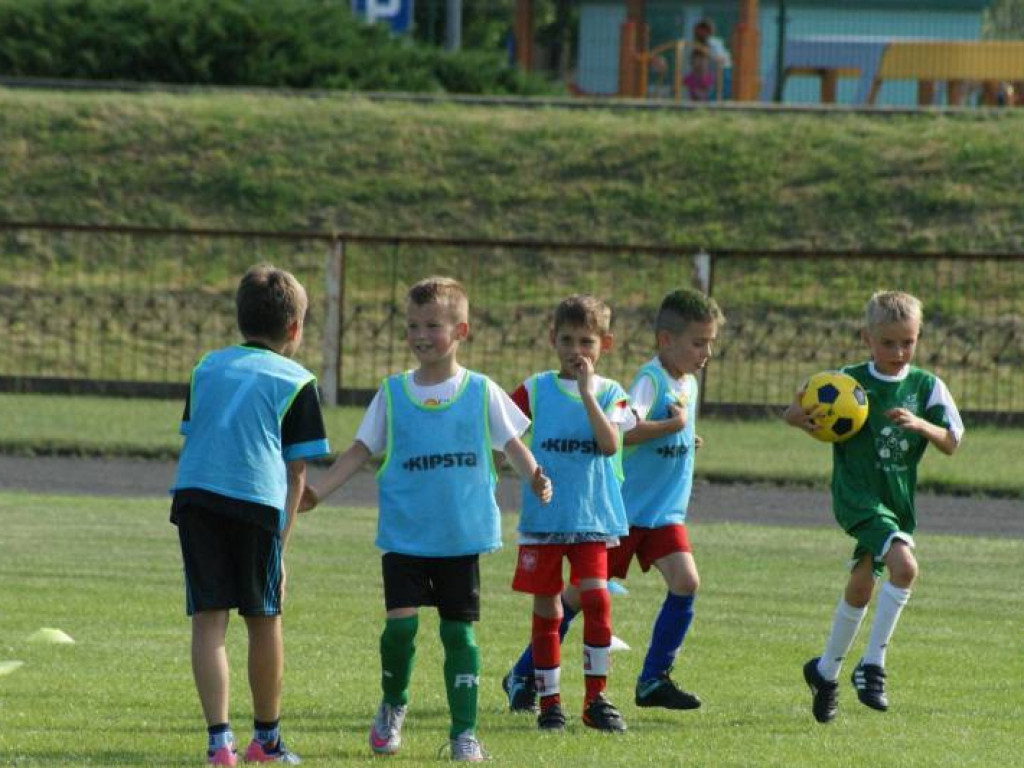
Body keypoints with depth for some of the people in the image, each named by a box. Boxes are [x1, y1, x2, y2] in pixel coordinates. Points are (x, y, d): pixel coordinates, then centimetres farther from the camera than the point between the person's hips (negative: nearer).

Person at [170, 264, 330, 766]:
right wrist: (283, 539, 4)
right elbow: (296, 471, 4)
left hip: (193, 494, 2)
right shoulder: (296, 382, 8)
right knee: (264, 620, 12)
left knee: (208, 618, 2)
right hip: (257, 500, -2)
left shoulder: (209, 366, 20)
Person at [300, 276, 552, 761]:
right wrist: (315, 492, -4)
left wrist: (535, 480, -16)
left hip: (462, 537, 0)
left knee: (459, 631, 3)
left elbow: (512, 445, 4)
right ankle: (392, 707, 12)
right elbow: (360, 451, 6)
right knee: (401, 623, -13)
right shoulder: (393, 393, 3)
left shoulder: (481, 393, 1)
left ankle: (464, 732, 11)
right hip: (404, 535, 0)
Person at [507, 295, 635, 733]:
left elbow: (610, 444, -13)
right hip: (543, 516, 0)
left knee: (596, 596, -13)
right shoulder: (536, 390, 3)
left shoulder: (609, 393, 3)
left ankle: (596, 697, -4)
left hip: (593, 516, 0)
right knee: (546, 608, 4)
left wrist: (587, 393, -17)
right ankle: (549, 700, 12)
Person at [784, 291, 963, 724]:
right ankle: (873, 665, -17)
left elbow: (951, 443, -1)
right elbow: (794, 414, 1)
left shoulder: (926, 387, 3)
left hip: (899, 500, 5)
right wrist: (804, 418, -22)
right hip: (856, 494, -5)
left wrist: (920, 425, -19)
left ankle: (826, 670, 31)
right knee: (904, 565, -25)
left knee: (862, 586, 13)